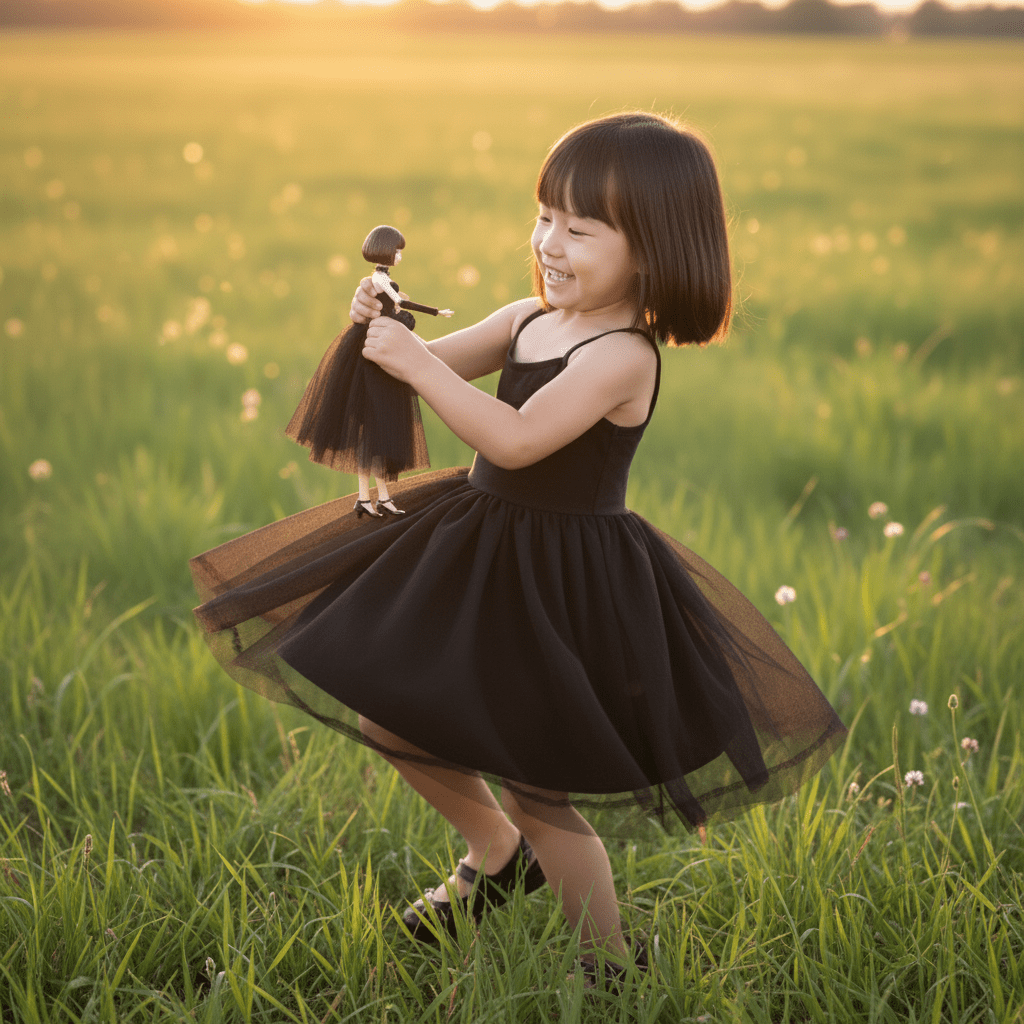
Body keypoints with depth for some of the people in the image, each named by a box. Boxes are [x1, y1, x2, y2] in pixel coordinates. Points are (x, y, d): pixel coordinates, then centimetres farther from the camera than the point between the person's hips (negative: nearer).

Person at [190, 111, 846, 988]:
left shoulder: (621, 355, -23)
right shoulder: (532, 319, 3)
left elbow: (515, 438, -34)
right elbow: (442, 362, 8)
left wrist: (416, 364, -32)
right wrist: (387, 330, -13)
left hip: (567, 585, -9)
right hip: (481, 553, 9)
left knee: (536, 790, -1)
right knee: (390, 720, 16)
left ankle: (614, 969, 22)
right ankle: (499, 858, 41)